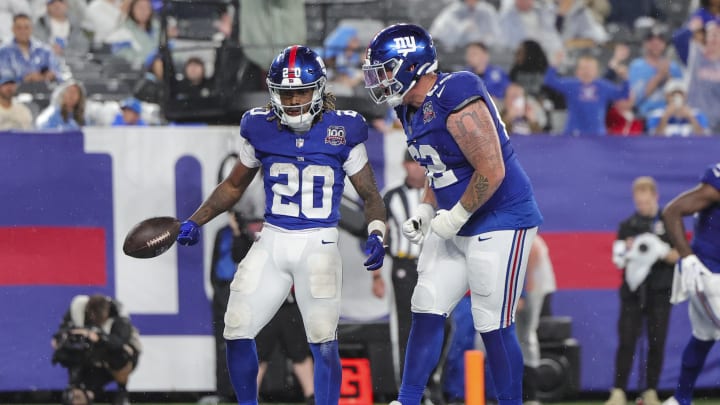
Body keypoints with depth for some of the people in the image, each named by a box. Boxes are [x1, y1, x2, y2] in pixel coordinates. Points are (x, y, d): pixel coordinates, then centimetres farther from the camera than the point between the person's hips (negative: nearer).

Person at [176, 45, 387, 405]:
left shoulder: (341, 132, -4)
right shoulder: (261, 130, 3)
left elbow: (370, 196, 4)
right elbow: (234, 186, 18)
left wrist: (376, 234, -14)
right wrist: (196, 221, 7)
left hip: (319, 244, -3)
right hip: (272, 241, 3)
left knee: (323, 341, -14)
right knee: (237, 332, -1)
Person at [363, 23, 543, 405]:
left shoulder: (457, 101, -24)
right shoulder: (411, 110, 6)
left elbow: (492, 172, -25)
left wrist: (455, 217, -17)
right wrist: (426, 211, 4)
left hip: (499, 222, -9)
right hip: (453, 226, 9)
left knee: (494, 327, -4)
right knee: (426, 312, 7)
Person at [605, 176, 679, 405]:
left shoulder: (669, 224, 4)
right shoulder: (627, 226, 8)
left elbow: (679, 255, -1)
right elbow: (618, 261, 4)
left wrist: (662, 252, -19)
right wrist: (628, 251, -16)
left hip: (660, 292, -1)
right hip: (633, 291, 1)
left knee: (656, 343, 1)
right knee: (626, 341, -6)